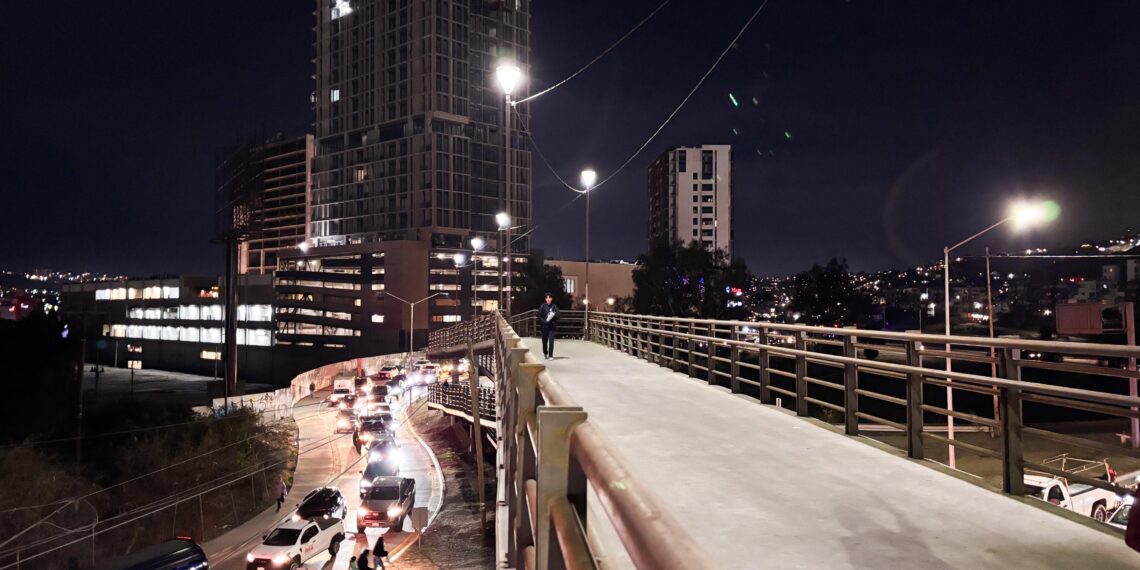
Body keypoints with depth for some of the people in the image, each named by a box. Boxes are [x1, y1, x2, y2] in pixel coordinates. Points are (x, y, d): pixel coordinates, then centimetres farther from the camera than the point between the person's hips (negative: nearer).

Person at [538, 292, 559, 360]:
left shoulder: (554, 306, 2)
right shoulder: (542, 307, 0)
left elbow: (557, 316, 4)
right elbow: (539, 316, 2)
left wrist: (553, 315, -16)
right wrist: (544, 321, -11)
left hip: (552, 326, 0)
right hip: (544, 326, 1)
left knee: (551, 341, -8)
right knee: (544, 341, 9)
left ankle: (550, 356, -2)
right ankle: (545, 353, 36)